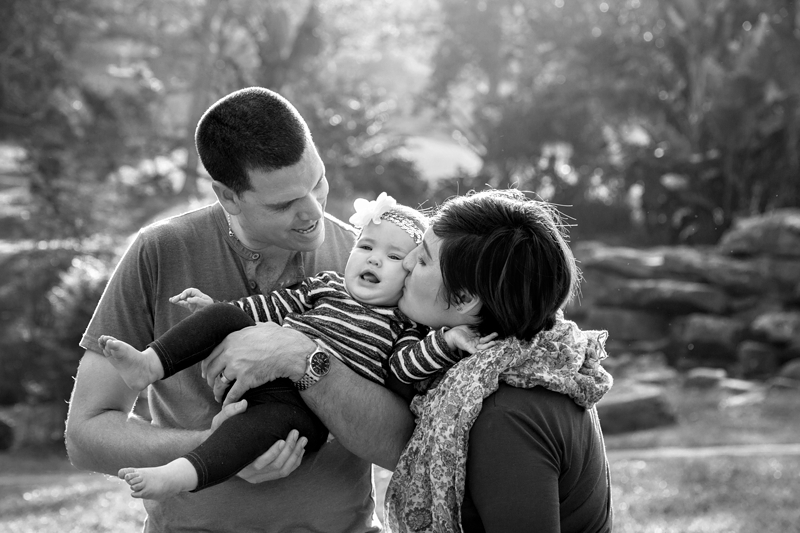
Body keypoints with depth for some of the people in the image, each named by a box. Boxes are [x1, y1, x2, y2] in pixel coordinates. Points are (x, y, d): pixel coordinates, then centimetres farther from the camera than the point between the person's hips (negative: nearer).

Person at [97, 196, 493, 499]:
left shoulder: (402, 325, 12)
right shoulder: (324, 285, 22)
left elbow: (403, 367, -4)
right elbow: (272, 307, 23)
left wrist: (449, 341, -18)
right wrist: (216, 308, 17)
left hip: (307, 405, -6)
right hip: (257, 364, 6)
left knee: (273, 418, -37)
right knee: (221, 317, -9)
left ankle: (181, 475, -53)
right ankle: (149, 365, -17)